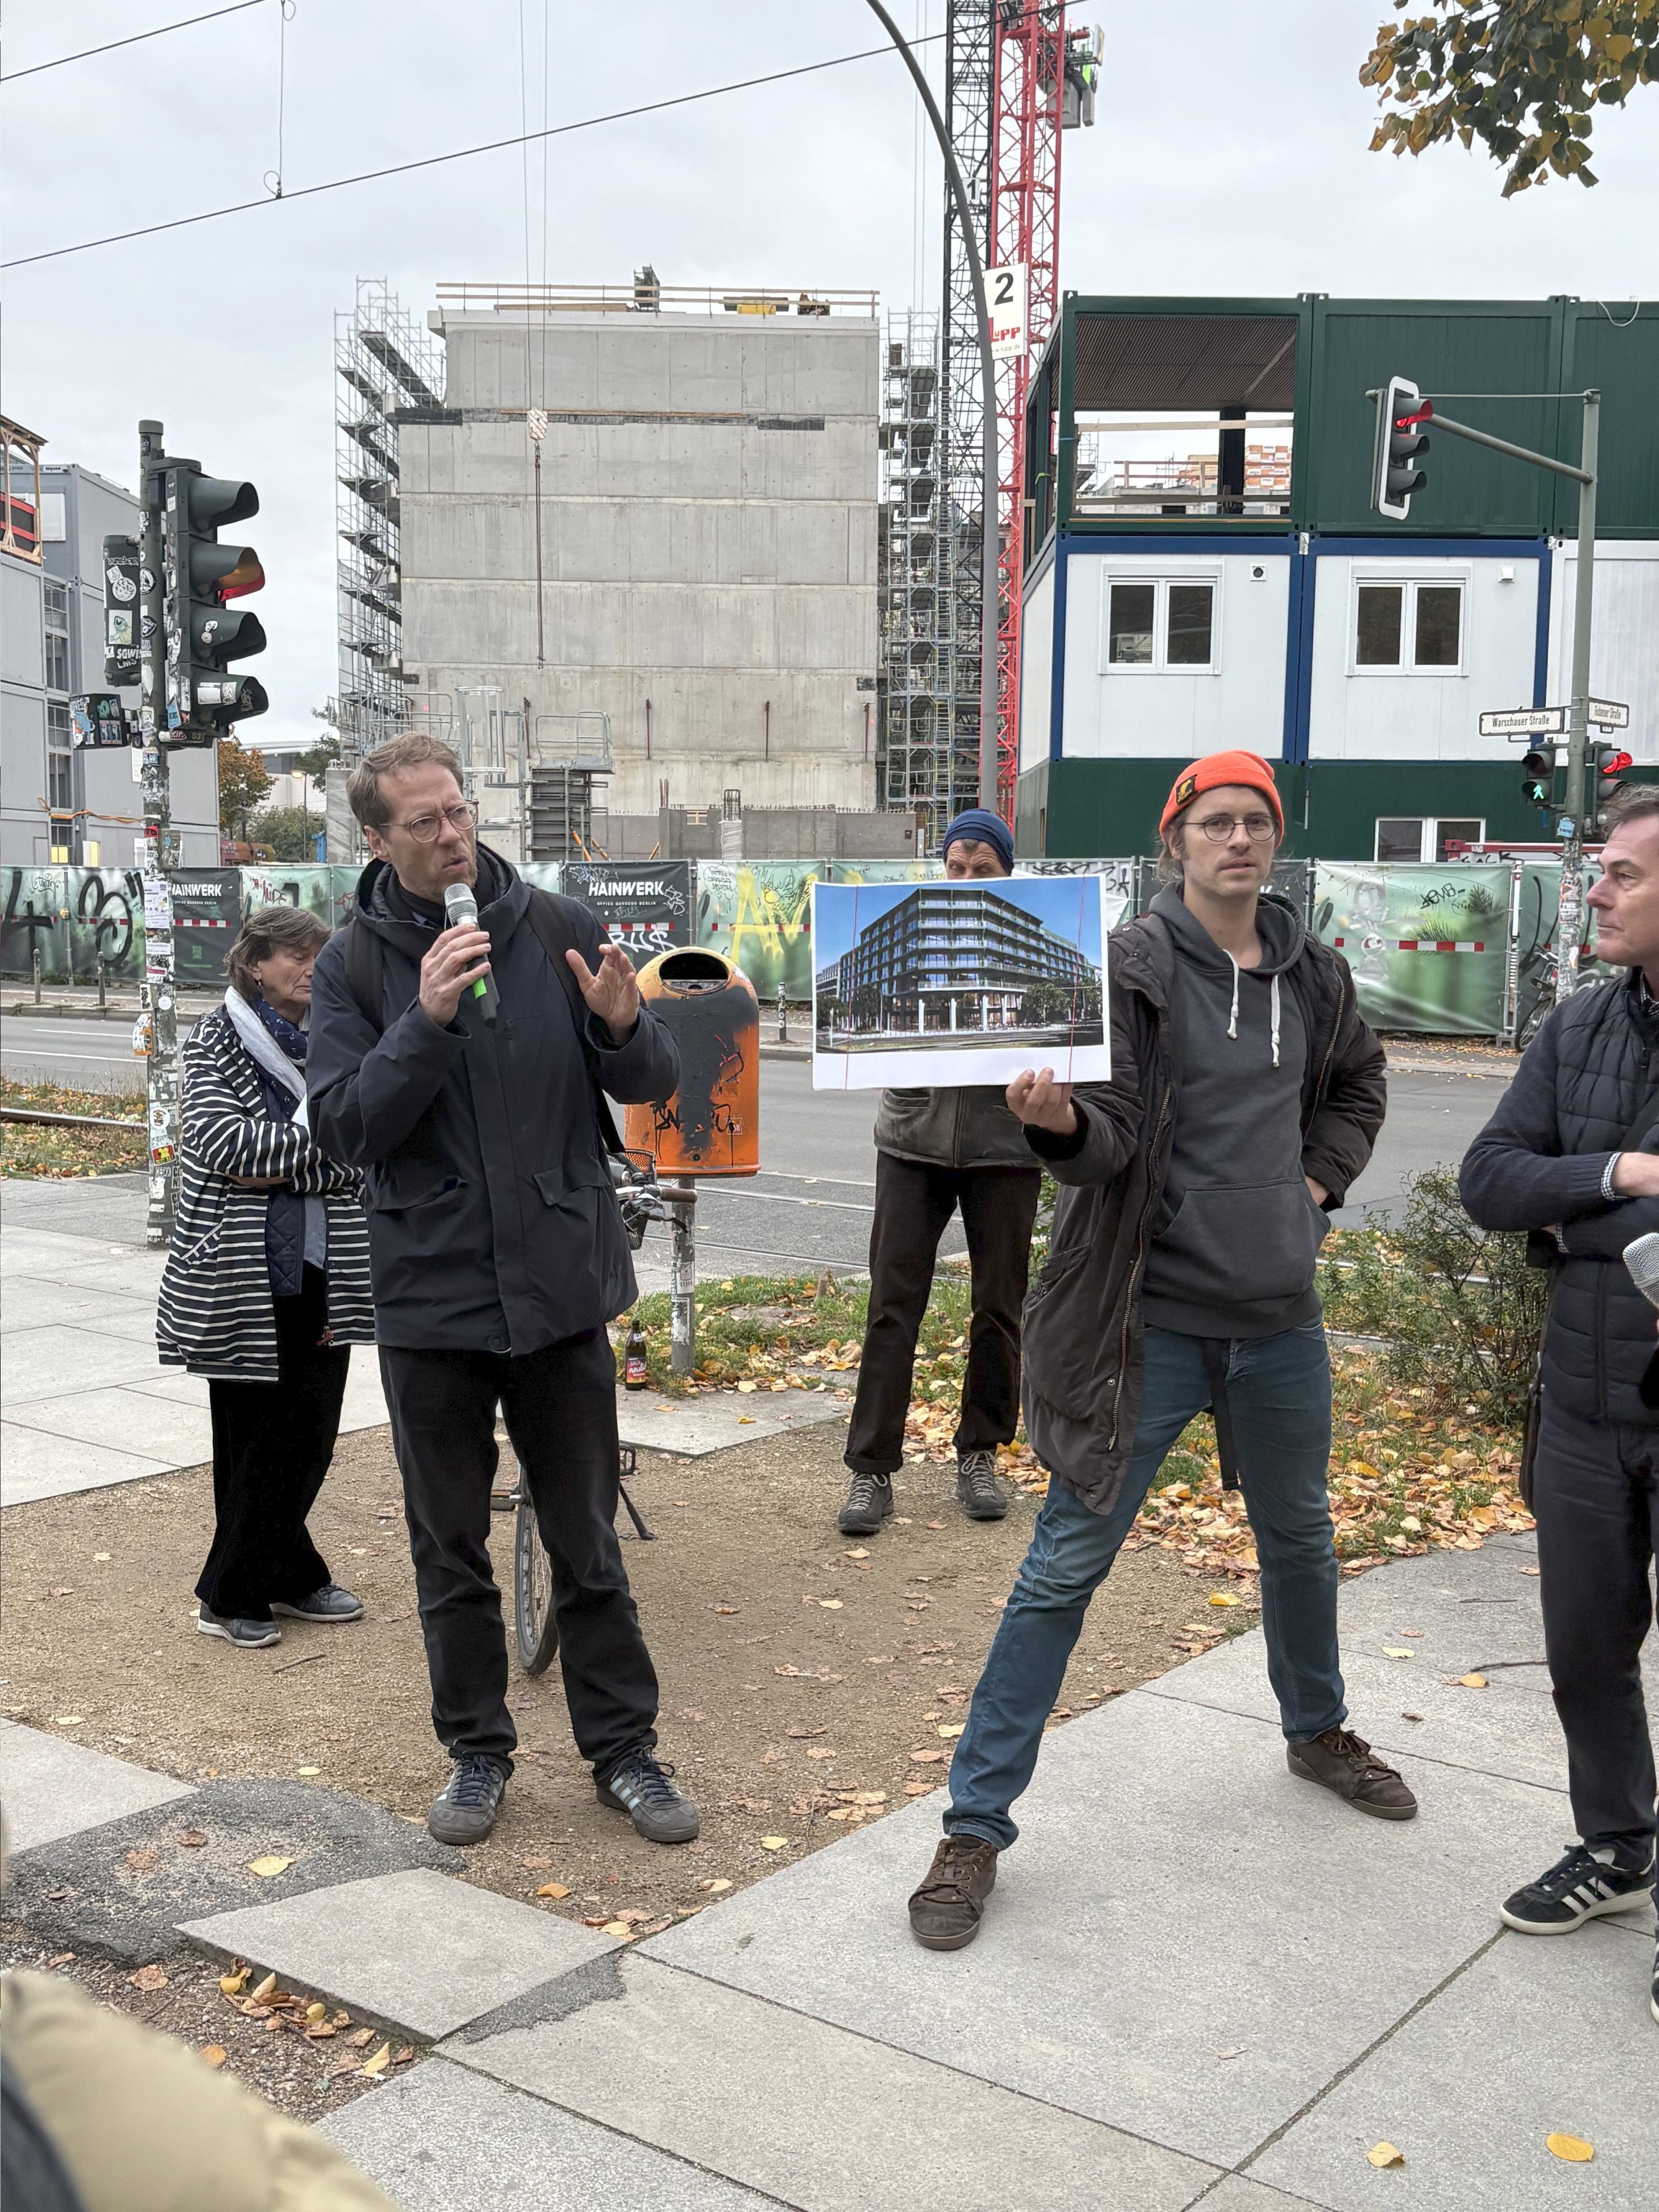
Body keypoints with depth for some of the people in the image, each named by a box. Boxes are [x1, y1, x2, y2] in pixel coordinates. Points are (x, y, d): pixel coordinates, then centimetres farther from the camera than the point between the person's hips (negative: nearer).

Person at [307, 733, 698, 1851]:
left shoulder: (558, 929, -2)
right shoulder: (355, 963, -2)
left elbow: (658, 1084, 1)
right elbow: (347, 1127, -11)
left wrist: (623, 1025, -21)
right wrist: (426, 1022, -25)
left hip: (562, 1288, 0)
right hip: (429, 1297, 0)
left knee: (589, 1543, 10)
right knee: (452, 1549, 13)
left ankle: (625, 1748, 24)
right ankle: (478, 1749, 30)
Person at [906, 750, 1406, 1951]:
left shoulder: (1312, 972, 4)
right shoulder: (1136, 965, -11)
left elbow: (1358, 1084, 23)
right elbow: (1111, 1130, -19)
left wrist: (1319, 1183, 10)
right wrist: (1058, 1118, -40)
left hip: (1280, 1314, 6)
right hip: (1154, 1315, -5)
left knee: (1300, 1536, 24)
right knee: (1065, 1567, -5)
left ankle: (1319, 1730, 51)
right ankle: (976, 1827, 5)